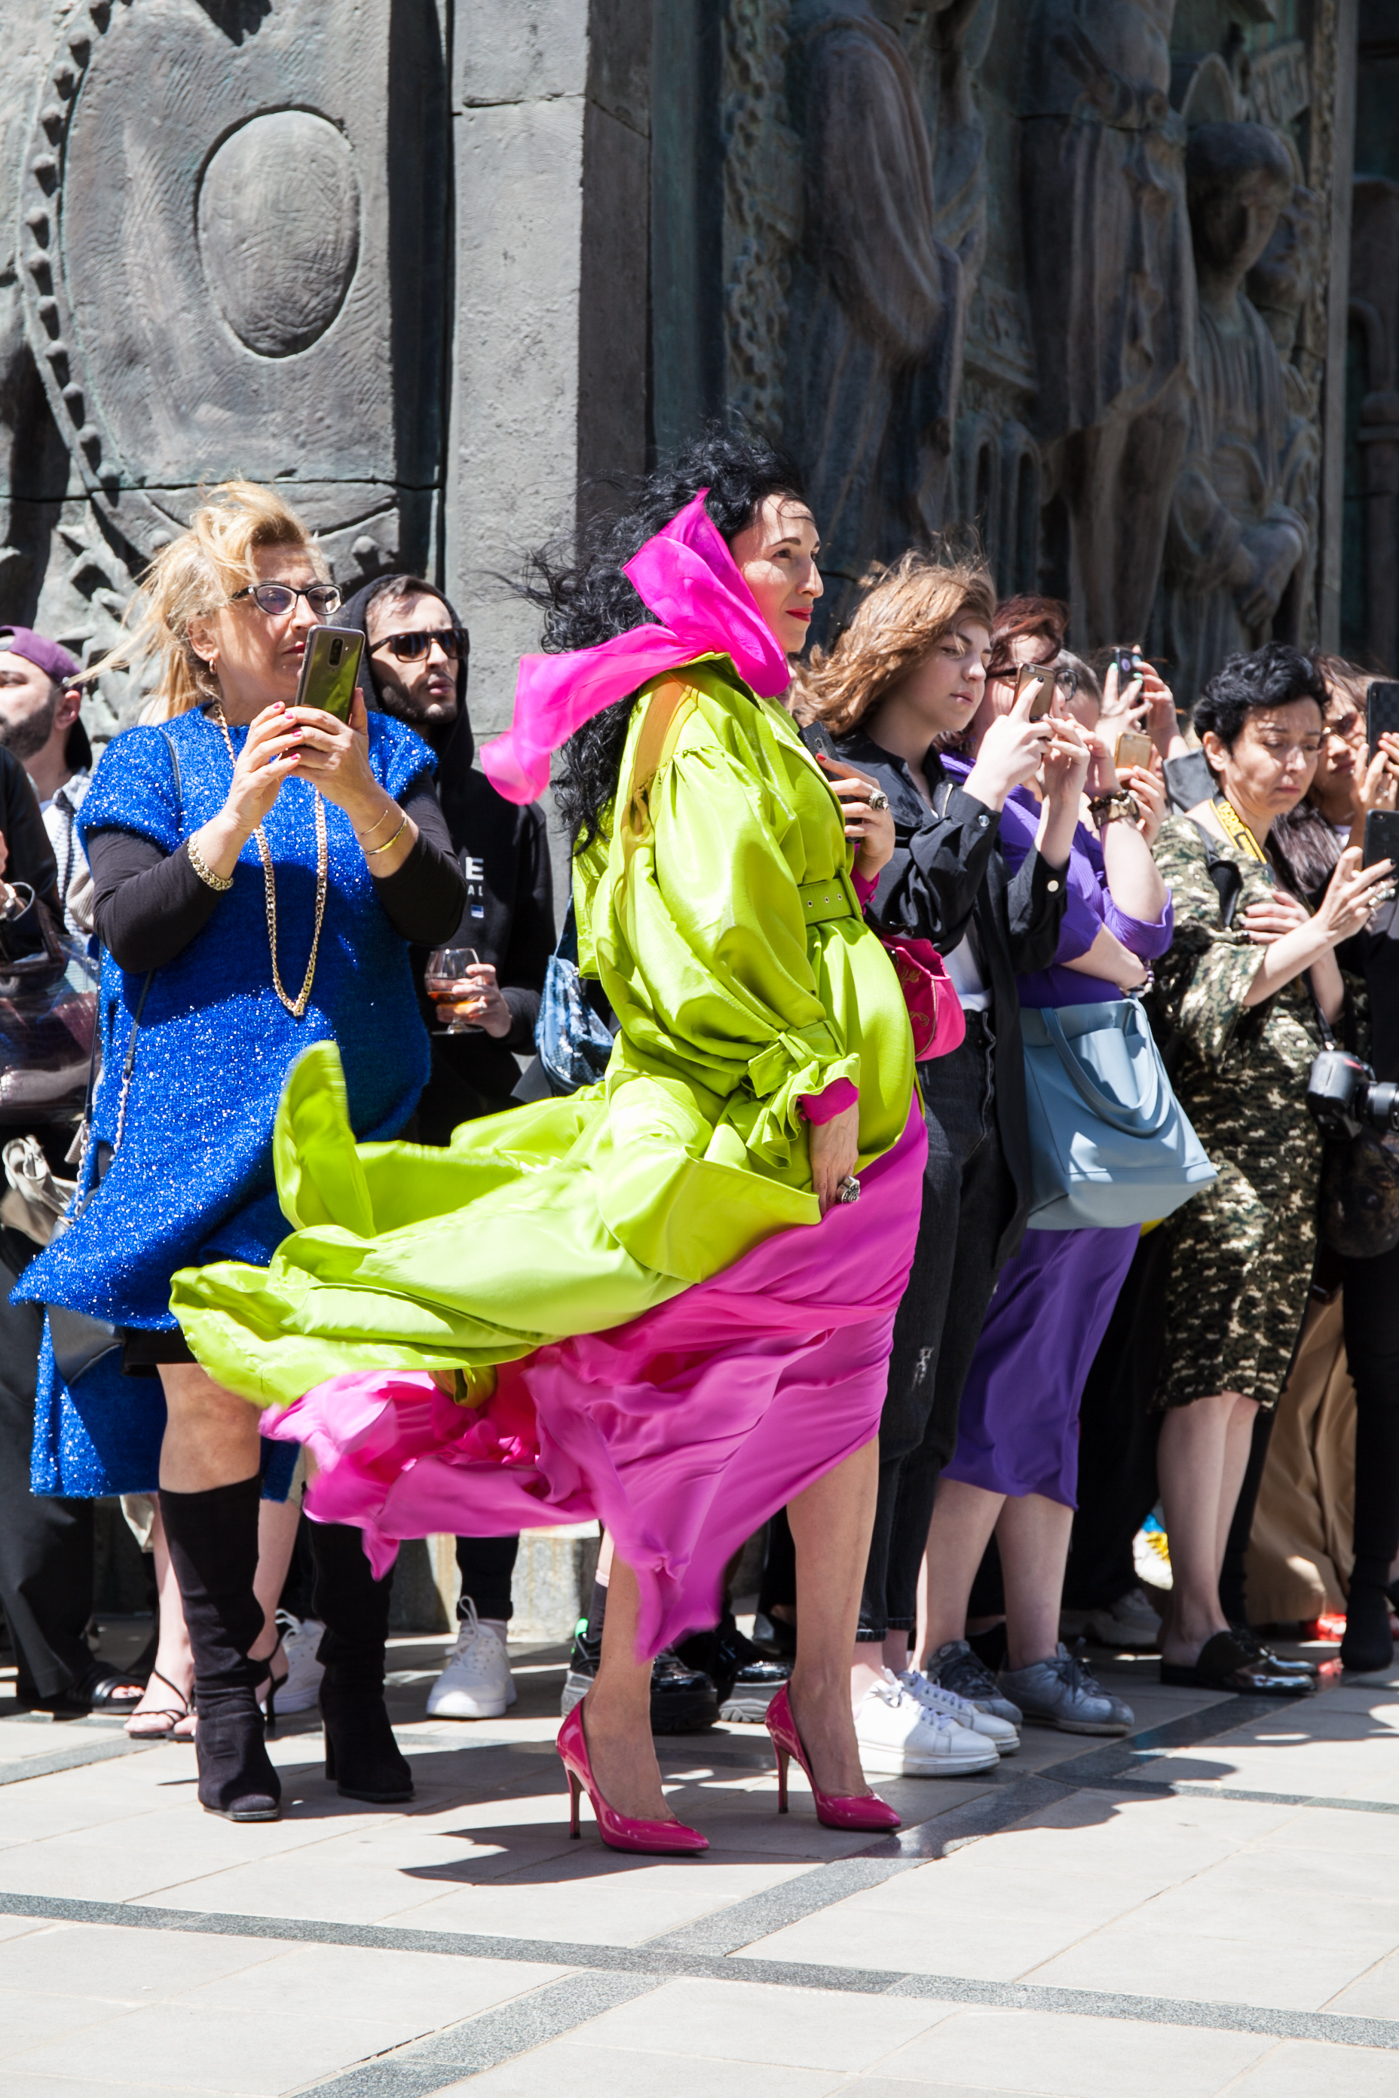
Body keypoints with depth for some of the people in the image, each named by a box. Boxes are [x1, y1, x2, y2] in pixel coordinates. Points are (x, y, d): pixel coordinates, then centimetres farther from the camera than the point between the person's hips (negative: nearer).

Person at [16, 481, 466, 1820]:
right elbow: (130, 931, -4)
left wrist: (361, 797, -16)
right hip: (196, 1134, -1)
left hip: (358, 1128, 2)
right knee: (209, 1402, -6)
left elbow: (436, 914, 1)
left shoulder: (384, 751, 13)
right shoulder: (150, 764, 9)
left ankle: (356, 1704, 7)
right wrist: (237, 819, -15)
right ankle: (224, 1704, 3)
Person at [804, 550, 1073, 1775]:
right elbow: (897, 910, -17)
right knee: (884, 1398, -10)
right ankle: (854, 1675, -7)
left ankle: (892, 1662, 14)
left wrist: (1056, 819, 7)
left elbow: (1021, 948, 15)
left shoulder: (958, 794, 20)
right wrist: (984, 796, -11)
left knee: (932, 1411, 9)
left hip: (978, 1120, 8)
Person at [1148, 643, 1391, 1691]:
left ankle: (1207, 1602, 9)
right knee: (1208, 1376, -11)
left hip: (1291, 1139, 8)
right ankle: (1196, 1624, -11)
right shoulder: (1186, 847, -2)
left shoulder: (1290, 860, 20)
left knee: (1250, 1378, 6)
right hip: (1220, 1136, -8)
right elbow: (1199, 996, -12)